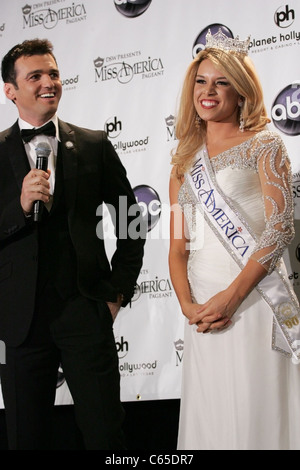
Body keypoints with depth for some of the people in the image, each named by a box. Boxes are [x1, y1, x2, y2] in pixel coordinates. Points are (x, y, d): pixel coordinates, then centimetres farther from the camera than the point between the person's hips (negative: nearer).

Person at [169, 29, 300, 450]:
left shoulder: (265, 146, 3)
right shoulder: (185, 162, 16)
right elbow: (178, 246, 13)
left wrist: (233, 296, -16)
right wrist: (187, 304, -5)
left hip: (253, 297, -4)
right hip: (203, 307, 4)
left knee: (256, 408, -4)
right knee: (210, 414, 7)